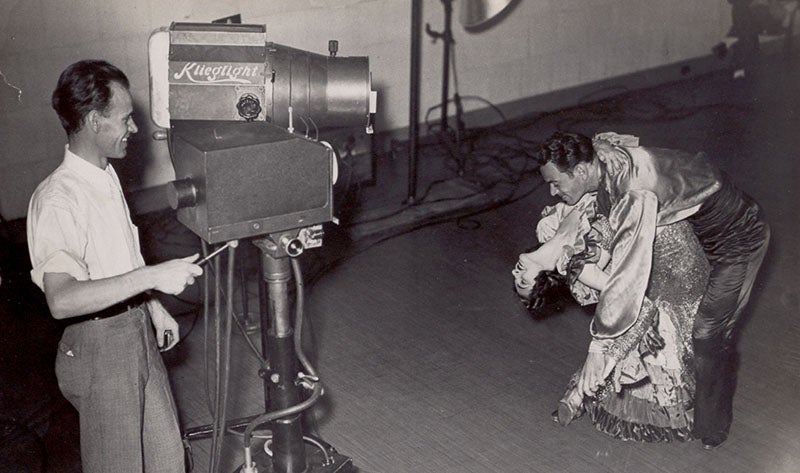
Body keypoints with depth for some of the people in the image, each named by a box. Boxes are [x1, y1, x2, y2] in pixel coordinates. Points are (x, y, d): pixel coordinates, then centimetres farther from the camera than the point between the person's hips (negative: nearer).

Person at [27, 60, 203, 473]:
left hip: (138, 331, 8)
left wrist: (151, 306, 17)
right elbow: (61, 300, -37)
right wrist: (152, 276, -39)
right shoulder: (57, 199, -25)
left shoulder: (105, 176, 6)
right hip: (99, 347, -8)